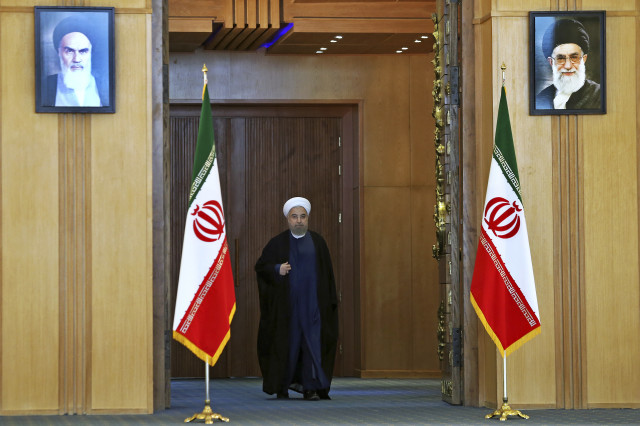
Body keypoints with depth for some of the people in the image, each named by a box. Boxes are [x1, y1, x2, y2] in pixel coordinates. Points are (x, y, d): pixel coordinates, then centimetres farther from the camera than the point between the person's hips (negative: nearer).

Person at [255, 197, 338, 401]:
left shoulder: (318, 242, 7)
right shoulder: (278, 243, 3)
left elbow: (327, 273, 8)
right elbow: (260, 266, 4)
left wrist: (330, 302, 3)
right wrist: (276, 269, -16)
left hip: (312, 302, 1)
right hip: (286, 304, -1)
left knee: (313, 342, -6)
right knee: (286, 343, 3)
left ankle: (311, 387, -6)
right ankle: (282, 385, 18)